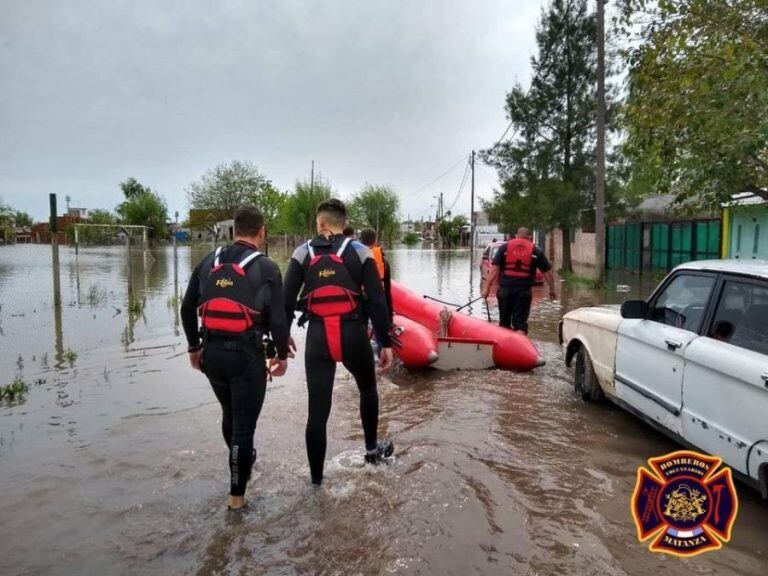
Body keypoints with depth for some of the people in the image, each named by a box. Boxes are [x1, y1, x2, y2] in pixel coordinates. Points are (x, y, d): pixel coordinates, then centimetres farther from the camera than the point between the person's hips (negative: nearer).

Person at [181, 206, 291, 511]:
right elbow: (278, 318, -10)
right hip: (245, 355, -5)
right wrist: (282, 354, 4)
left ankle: (243, 462, 48)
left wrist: (194, 346, 20)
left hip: (211, 352, 6)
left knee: (229, 413, 26)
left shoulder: (209, 262, 7)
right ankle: (236, 494, 13)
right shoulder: (266, 268, -8)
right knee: (244, 422, 5)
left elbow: (187, 308, 10)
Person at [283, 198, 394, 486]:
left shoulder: (303, 253, 3)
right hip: (353, 333, 0)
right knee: (368, 388, 27)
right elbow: (377, 301, -5)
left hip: (317, 336, 0)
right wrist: (385, 342, 1)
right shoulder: (360, 252, 0)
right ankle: (372, 449, 41)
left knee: (317, 409, 6)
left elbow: (286, 301, 1)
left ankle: (316, 479, 14)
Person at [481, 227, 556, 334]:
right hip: (524, 291, -1)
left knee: (504, 322, 15)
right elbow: (547, 272, 8)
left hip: (505, 289, 1)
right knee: (520, 323, 1)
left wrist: (486, 287, -2)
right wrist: (552, 290, 20)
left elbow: (495, 270, -2)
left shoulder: (504, 247, 7)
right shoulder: (536, 250, 7)